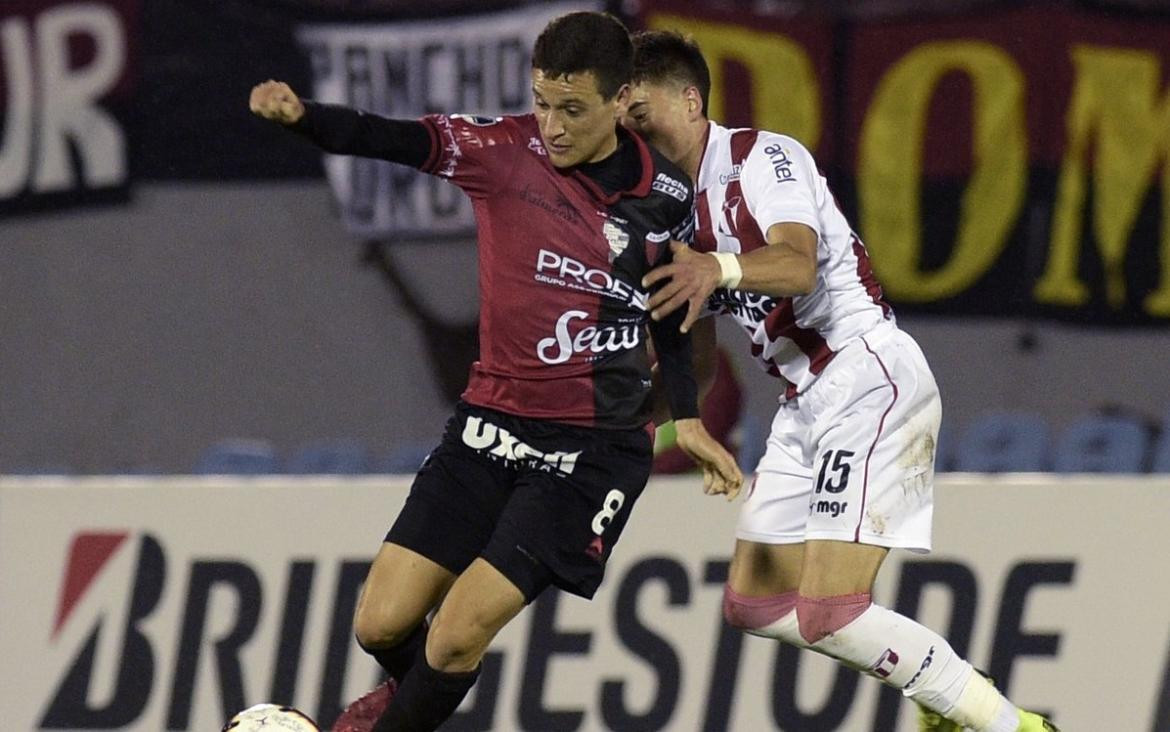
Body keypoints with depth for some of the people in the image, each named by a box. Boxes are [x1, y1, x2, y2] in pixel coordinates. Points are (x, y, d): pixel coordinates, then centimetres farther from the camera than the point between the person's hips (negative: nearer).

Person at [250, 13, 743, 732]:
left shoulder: (665, 194, -4)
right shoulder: (505, 150, -9)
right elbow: (395, 140, -25)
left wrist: (688, 417, 14)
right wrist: (301, 114, -43)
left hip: (595, 450, -2)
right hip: (490, 423, 2)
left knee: (457, 636, -13)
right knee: (382, 625, 2)